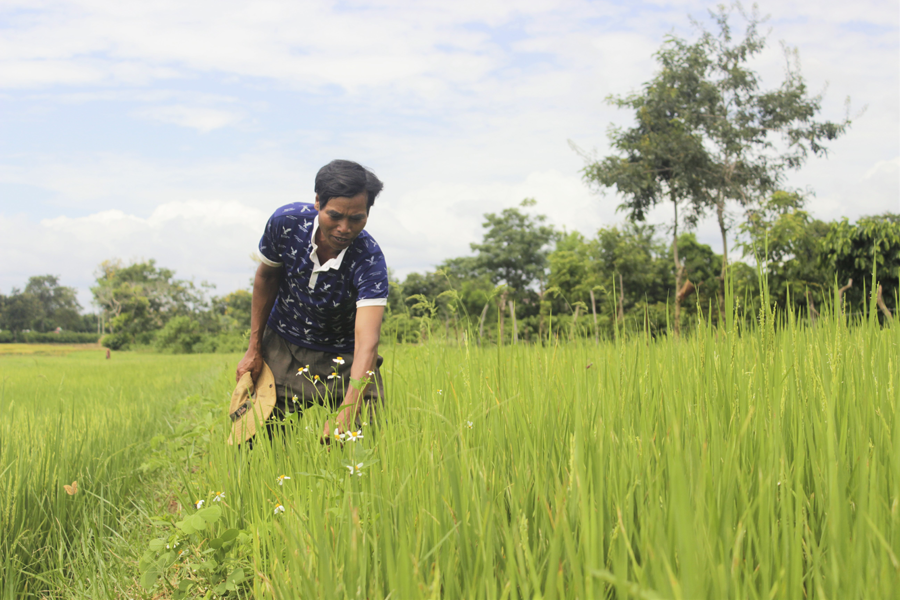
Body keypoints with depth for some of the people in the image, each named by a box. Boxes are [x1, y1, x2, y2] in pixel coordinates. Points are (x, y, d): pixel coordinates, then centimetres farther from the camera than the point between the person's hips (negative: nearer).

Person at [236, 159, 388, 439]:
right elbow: (266, 277, -1)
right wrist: (254, 347, 2)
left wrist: (347, 413, -56)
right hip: (282, 345, 2)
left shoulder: (369, 260, -31)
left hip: (342, 355, -1)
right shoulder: (286, 222, -22)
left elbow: (367, 342, -42)